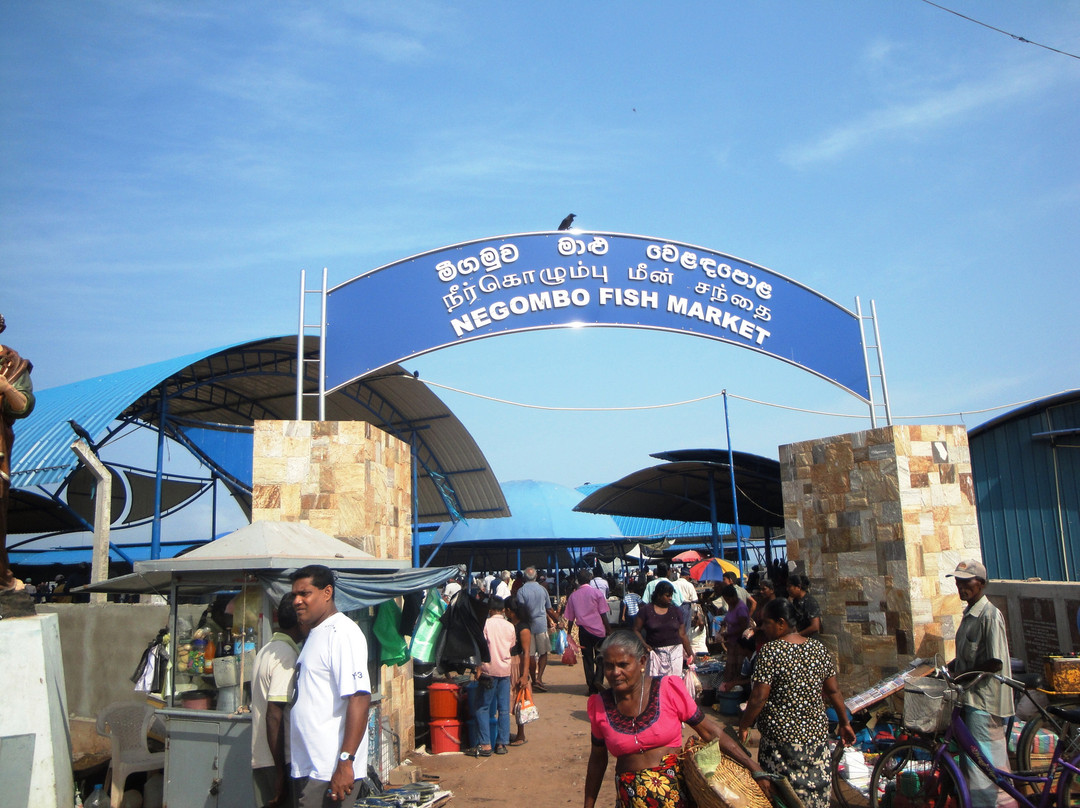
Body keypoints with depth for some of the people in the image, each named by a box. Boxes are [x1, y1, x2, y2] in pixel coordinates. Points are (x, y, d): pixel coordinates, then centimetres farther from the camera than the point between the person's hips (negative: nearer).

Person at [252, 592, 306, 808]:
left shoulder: (266, 651, 14)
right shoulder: (287, 654, -16)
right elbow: (274, 716, -21)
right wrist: (281, 773, -18)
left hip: (260, 759, 9)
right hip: (277, 762, -9)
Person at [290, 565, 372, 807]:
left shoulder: (341, 633, -15)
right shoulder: (315, 634, 16)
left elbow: (359, 699, -23)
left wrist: (345, 762, -26)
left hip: (330, 772, -9)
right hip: (307, 769, 9)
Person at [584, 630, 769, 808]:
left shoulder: (668, 689, -11)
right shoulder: (600, 705, -5)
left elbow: (710, 732, -6)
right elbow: (597, 760, 8)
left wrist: (756, 771, -9)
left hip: (677, 793, -1)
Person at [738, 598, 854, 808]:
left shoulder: (770, 652, -16)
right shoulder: (819, 649, 2)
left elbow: (759, 698, -18)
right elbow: (833, 691, 8)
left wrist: (744, 726, -5)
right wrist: (845, 722, 20)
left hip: (782, 738, -6)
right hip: (817, 734, 6)